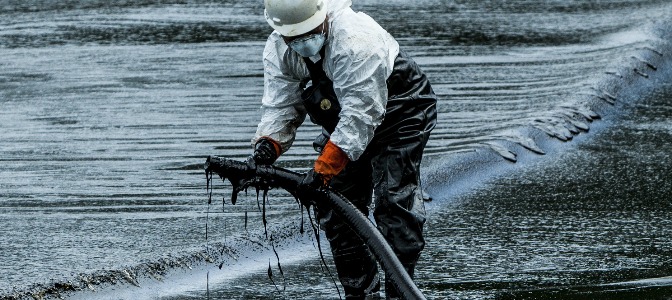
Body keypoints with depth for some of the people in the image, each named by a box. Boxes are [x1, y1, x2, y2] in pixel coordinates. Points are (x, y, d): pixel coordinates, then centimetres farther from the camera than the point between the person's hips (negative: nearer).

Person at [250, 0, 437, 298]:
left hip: (398, 114, -7)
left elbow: (362, 112, -39)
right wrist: (269, 143, -33)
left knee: (394, 201, -17)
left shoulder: (356, 39, -37)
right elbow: (280, 104, -11)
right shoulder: (278, 50, -14)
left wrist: (325, 167, -42)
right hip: (341, 122, 7)